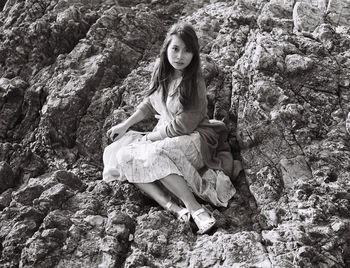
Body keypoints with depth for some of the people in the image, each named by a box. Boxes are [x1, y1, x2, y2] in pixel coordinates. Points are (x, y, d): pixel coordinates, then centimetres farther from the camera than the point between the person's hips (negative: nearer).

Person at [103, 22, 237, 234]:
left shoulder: (194, 82, -18)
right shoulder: (161, 70, 2)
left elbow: (183, 126, -16)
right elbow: (150, 103, 18)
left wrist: (150, 137, -6)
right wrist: (126, 125, 13)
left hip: (194, 140, -8)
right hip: (164, 139, 8)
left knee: (154, 154, -36)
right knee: (120, 155, -14)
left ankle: (195, 209, -33)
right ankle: (174, 208, -28)